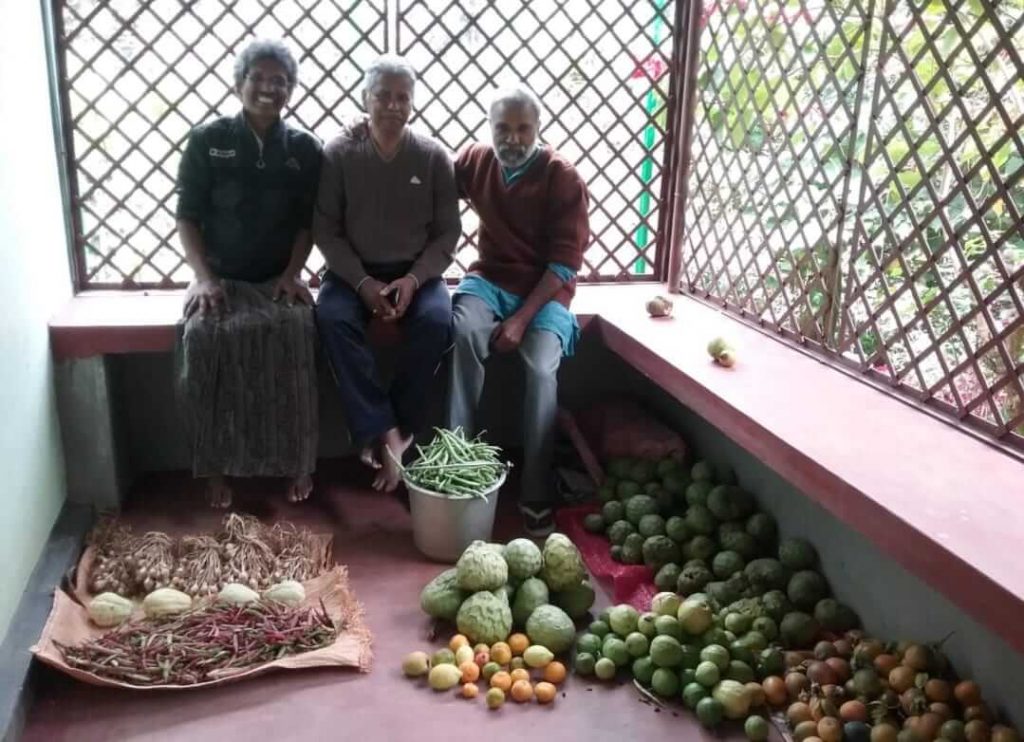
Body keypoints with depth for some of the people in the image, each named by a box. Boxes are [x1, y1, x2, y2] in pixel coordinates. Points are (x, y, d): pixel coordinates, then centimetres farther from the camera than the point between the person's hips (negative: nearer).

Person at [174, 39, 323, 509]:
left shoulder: (304, 148, 4)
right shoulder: (207, 141, 1)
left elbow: (307, 222, 6)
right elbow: (188, 217, 1)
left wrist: (292, 273, -9)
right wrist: (204, 278, -12)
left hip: (278, 278, 0)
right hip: (221, 276, 0)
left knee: (294, 328, -32)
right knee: (203, 333, -31)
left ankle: (298, 462, -18)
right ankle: (215, 465, -16)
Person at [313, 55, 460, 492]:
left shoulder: (433, 156, -1)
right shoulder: (338, 153, -3)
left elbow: (447, 232, 0)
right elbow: (325, 229, -3)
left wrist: (413, 279, -15)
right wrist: (363, 281, -16)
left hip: (416, 271, 0)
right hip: (353, 271, 0)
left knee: (437, 321, -30)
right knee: (332, 317, -31)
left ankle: (393, 431, -18)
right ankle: (384, 432, -28)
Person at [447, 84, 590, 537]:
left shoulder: (562, 178, -9)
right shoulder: (476, 161, 4)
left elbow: (565, 261, -12)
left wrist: (522, 318, -21)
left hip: (546, 287, -3)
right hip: (490, 278, 3)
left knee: (540, 368, -29)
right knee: (465, 333, -32)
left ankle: (536, 493, -18)